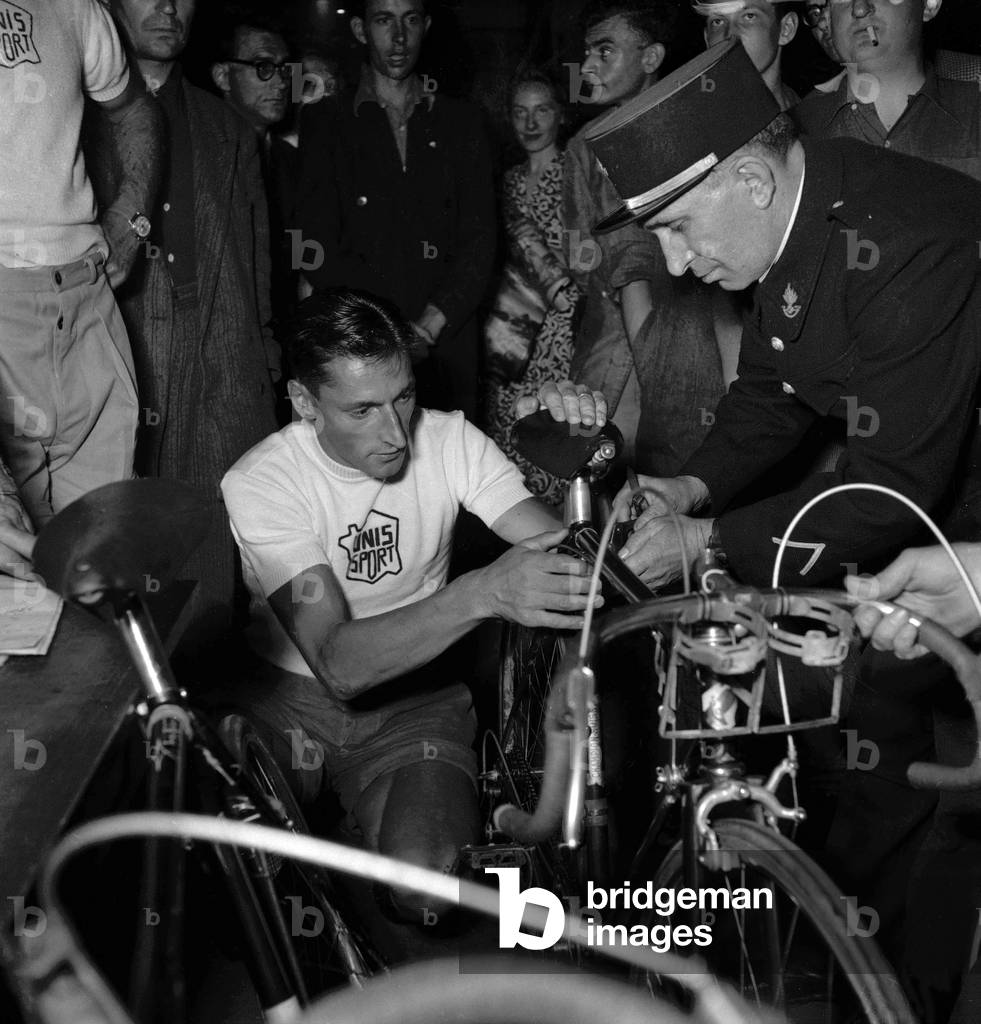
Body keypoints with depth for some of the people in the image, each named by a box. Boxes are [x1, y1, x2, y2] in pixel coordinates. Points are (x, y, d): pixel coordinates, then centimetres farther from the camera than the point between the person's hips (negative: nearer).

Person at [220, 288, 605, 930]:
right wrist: (482, 594, -46)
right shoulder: (259, 485, -19)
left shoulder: (448, 439, -8)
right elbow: (338, 665, -31)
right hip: (292, 696, -1)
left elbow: (564, 551, -14)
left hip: (413, 698, 1)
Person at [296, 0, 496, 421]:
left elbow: (479, 243, 5)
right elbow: (315, 249, -1)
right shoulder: (324, 121, 8)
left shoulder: (461, 122, 13)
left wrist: (430, 326, -11)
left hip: (446, 350, 1)